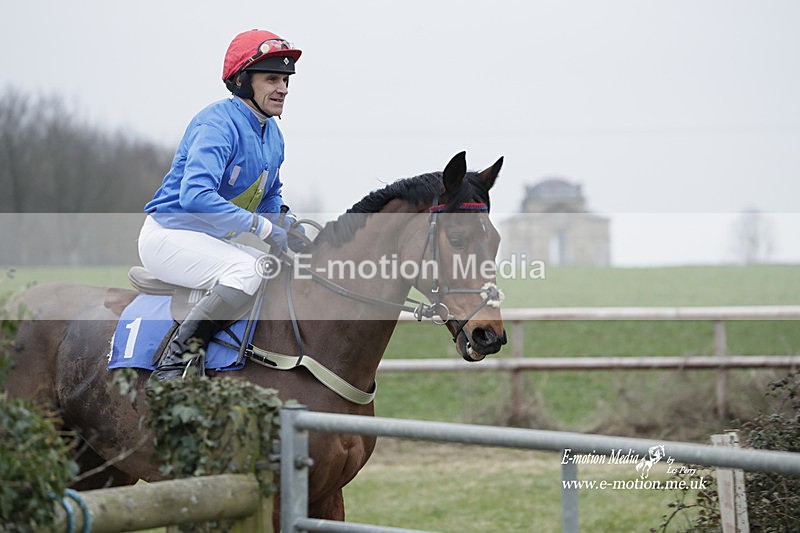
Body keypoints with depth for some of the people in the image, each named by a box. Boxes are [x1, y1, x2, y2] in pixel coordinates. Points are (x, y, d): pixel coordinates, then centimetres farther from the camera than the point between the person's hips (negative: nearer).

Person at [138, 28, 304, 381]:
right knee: (249, 271, -33)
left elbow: (271, 200, 24)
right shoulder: (218, 123, -19)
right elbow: (195, 196, -32)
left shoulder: (273, 134, 10)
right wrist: (262, 226, -30)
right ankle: (175, 362, -26)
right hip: (169, 235, -10)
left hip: (214, 244, 10)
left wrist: (291, 226, 1)